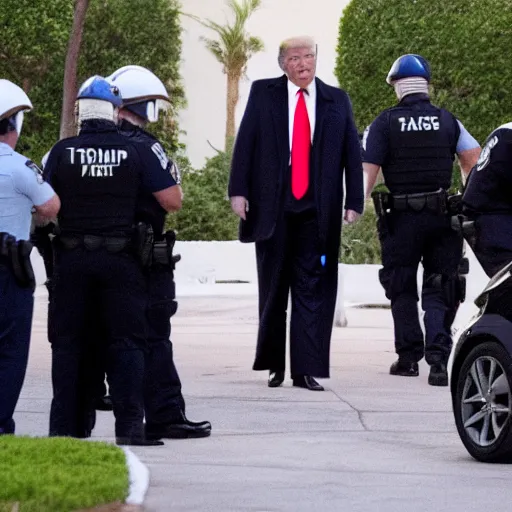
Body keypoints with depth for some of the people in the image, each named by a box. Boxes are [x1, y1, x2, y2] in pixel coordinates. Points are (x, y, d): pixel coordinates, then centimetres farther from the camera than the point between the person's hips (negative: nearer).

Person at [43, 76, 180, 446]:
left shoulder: (62, 152, -2)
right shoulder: (135, 152, -4)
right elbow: (171, 201, -4)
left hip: (71, 258, 1)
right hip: (121, 258, -1)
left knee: (68, 342, 9)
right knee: (126, 342, 3)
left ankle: (64, 426, 9)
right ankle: (130, 425, -4)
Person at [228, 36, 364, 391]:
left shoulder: (337, 101, 9)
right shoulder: (263, 94, 7)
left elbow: (353, 154, 7)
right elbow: (245, 143, 2)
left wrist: (354, 202, -1)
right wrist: (239, 190, -8)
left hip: (318, 212, 0)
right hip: (272, 209, 0)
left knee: (313, 290, -3)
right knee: (273, 290, 7)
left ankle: (307, 370, -2)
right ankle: (274, 364, 18)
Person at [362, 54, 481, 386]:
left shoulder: (384, 124, -2)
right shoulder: (448, 121, 6)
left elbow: (368, 171, -9)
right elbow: (474, 160, 2)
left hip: (401, 218, -2)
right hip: (442, 217, 2)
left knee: (402, 288, 13)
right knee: (439, 290, 4)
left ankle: (409, 355, 12)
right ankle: (438, 357, -13)